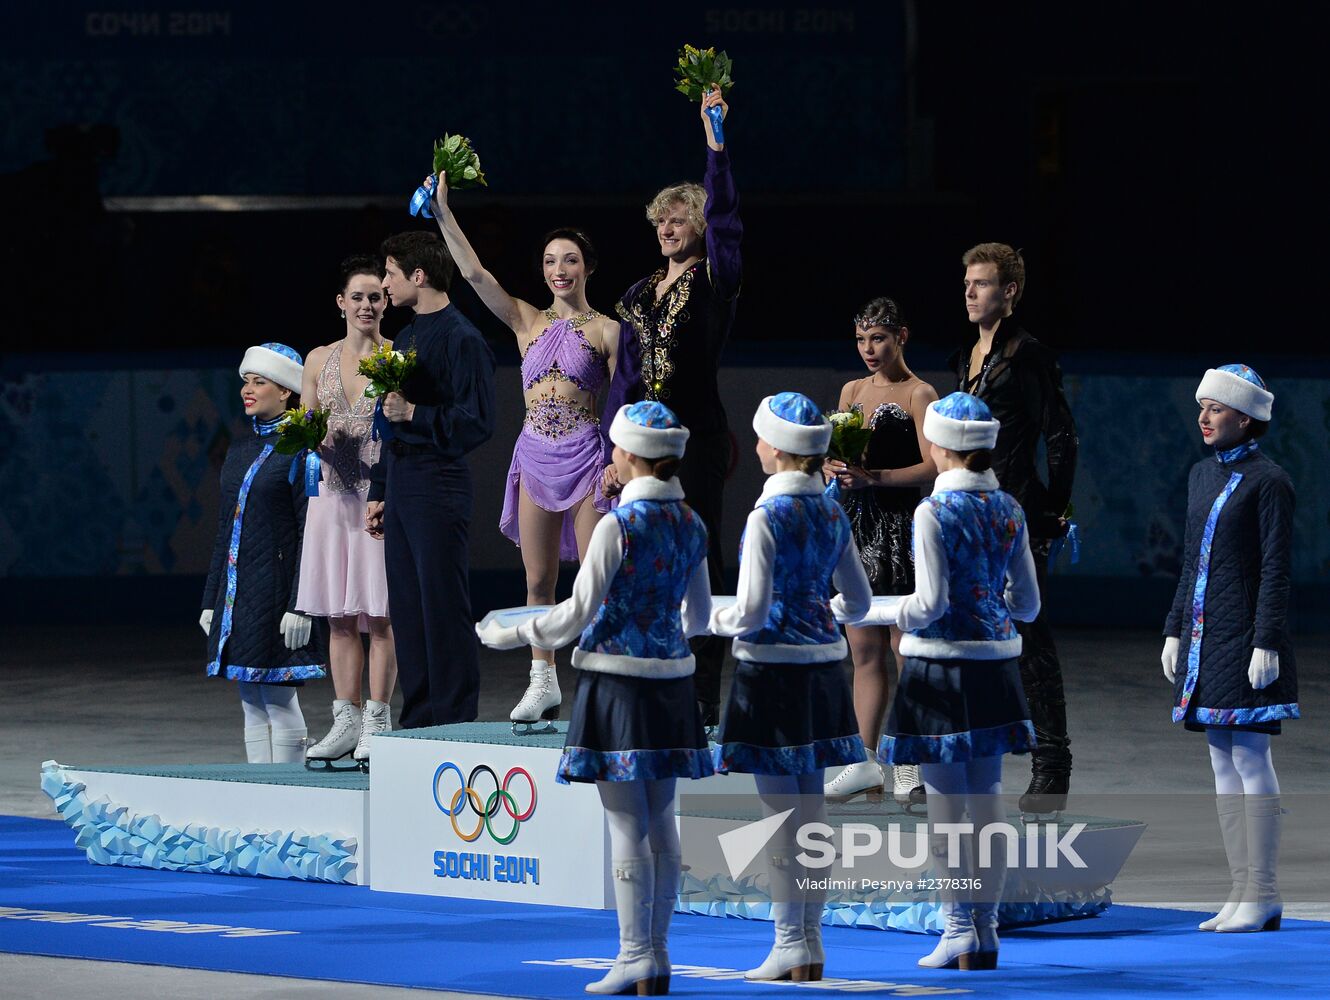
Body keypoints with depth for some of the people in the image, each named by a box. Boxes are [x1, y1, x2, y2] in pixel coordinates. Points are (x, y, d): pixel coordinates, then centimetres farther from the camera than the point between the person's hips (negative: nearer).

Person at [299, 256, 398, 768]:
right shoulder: (319, 360, 11)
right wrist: (317, 439, -7)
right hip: (334, 493, 4)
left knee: (380, 614, -5)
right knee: (340, 615, 5)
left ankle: (376, 722, -1)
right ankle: (346, 721, 9)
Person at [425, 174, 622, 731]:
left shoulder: (606, 330, 1)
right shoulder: (527, 323, 9)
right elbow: (473, 272, 2)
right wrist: (442, 212, -3)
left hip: (586, 452, -4)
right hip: (536, 453, 4)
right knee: (538, 580, 6)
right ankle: (543, 685, 13)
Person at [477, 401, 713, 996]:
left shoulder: (619, 525, -14)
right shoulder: (690, 523, 7)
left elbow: (580, 612, -13)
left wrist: (513, 637, -1)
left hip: (616, 679, -7)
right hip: (670, 679, 7)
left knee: (627, 823, -4)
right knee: (660, 821, 10)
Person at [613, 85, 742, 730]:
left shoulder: (715, 281, 0)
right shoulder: (641, 294, 16)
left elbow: (722, 212, -15)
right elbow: (628, 377, 16)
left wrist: (715, 138, -20)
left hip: (696, 437, -6)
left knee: (697, 561, -5)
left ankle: (702, 702, -4)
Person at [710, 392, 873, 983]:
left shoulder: (767, 517, -15)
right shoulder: (832, 514, 6)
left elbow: (751, 611, -18)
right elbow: (858, 603, 12)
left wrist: (719, 621, 1)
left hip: (771, 667, -7)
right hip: (821, 668, 7)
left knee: (779, 811, -2)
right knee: (811, 805, 12)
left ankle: (789, 946, 1)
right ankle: (811, 942, 17)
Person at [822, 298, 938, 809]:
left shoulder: (919, 394, -5)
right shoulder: (853, 391, 15)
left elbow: (932, 467, -13)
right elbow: (834, 454, 16)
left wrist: (873, 477, -22)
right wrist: (832, 468, -7)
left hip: (901, 522, -6)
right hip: (856, 522, 7)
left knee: (902, 648, -5)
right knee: (863, 649, 7)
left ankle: (908, 767, -2)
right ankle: (864, 762, 10)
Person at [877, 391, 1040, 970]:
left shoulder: (935, 511, -13)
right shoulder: (1009, 510, 5)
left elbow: (932, 603, -17)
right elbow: (1027, 603, 8)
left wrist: (901, 617, 3)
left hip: (941, 664, -6)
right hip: (996, 662, 6)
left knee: (945, 803, 0)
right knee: (988, 800, 10)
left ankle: (958, 932, 1)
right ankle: (986, 931, 13)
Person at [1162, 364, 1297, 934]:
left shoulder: (1268, 482, -9)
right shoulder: (1202, 475, 14)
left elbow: (1276, 571, -12)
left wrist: (1266, 642, -16)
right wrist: (1175, 631, 16)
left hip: (1244, 638, -8)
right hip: (1205, 637, 8)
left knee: (1250, 758, -7)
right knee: (1223, 762, 8)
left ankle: (1263, 897, -4)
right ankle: (1243, 892, 12)